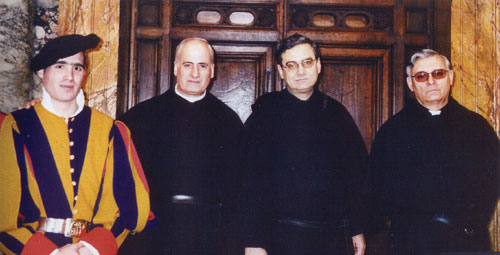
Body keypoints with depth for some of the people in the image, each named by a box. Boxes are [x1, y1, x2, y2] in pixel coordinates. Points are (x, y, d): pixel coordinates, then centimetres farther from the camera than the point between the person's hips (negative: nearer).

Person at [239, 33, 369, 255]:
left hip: (334, 235, 3)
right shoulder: (265, 113, -2)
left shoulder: (335, 112, 8)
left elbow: (358, 174, 11)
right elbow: (249, 181, -6)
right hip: (282, 235, -3)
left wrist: (357, 229, 8)